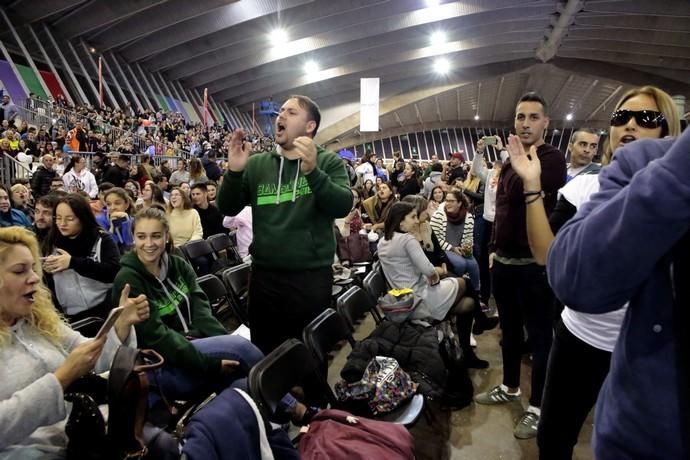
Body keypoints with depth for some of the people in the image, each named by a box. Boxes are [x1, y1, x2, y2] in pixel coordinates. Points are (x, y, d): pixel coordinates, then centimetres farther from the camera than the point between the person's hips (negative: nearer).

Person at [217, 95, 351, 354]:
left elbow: (343, 207, -17)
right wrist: (234, 171, -16)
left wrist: (312, 171, -32)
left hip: (312, 277, -2)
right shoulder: (256, 164, 6)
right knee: (263, 353, 18)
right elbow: (227, 208, 1)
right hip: (264, 276, 3)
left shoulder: (329, 163, -2)